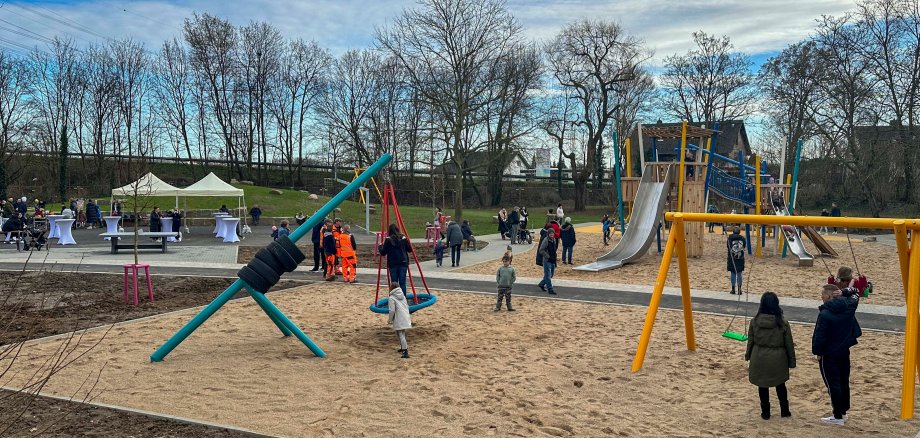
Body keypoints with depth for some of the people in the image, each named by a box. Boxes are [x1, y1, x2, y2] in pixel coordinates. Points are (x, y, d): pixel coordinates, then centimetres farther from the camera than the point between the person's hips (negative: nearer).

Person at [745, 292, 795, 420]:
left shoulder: (755, 321, -9)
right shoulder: (783, 323, -12)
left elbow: (750, 341, 1)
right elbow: (789, 344, -5)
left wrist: (748, 355, 16)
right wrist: (791, 361, 6)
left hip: (759, 358, 0)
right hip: (777, 359, 0)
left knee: (762, 386, 13)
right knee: (780, 385, 20)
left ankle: (765, 412, 20)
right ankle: (784, 411, 30)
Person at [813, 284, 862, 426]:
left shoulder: (825, 314, -24)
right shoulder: (849, 306, -5)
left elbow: (819, 336, -21)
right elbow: (855, 293, 17)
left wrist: (817, 352, -7)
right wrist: (844, 292, -4)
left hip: (829, 355, -7)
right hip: (844, 352, 7)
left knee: (833, 385, 1)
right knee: (844, 382, 17)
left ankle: (838, 417, 7)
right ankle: (843, 412, 28)